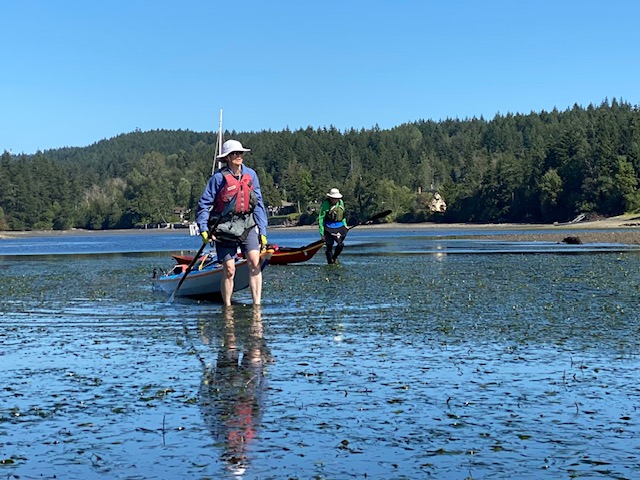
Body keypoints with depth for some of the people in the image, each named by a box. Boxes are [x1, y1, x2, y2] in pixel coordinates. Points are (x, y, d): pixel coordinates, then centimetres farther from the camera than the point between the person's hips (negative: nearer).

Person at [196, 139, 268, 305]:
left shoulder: (250, 175, 5)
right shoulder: (219, 177, -7)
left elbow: (259, 204, 9)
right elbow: (204, 204, -4)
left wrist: (262, 231, 6)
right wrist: (203, 229, -13)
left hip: (247, 224, 3)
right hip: (224, 227, -3)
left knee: (255, 261, -16)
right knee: (229, 269, -3)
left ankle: (257, 304, -13)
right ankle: (227, 307, 13)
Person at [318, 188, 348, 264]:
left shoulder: (341, 202, 8)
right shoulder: (325, 204, -11)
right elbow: (321, 219, -9)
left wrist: (345, 225, 19)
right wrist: (322, 233, -11)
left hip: (339, 227, 6)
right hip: (329, 228, -6)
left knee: (341, 244, 0)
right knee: (329, 246, -3)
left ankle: (334, 258, 24)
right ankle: (330, 262, 8)